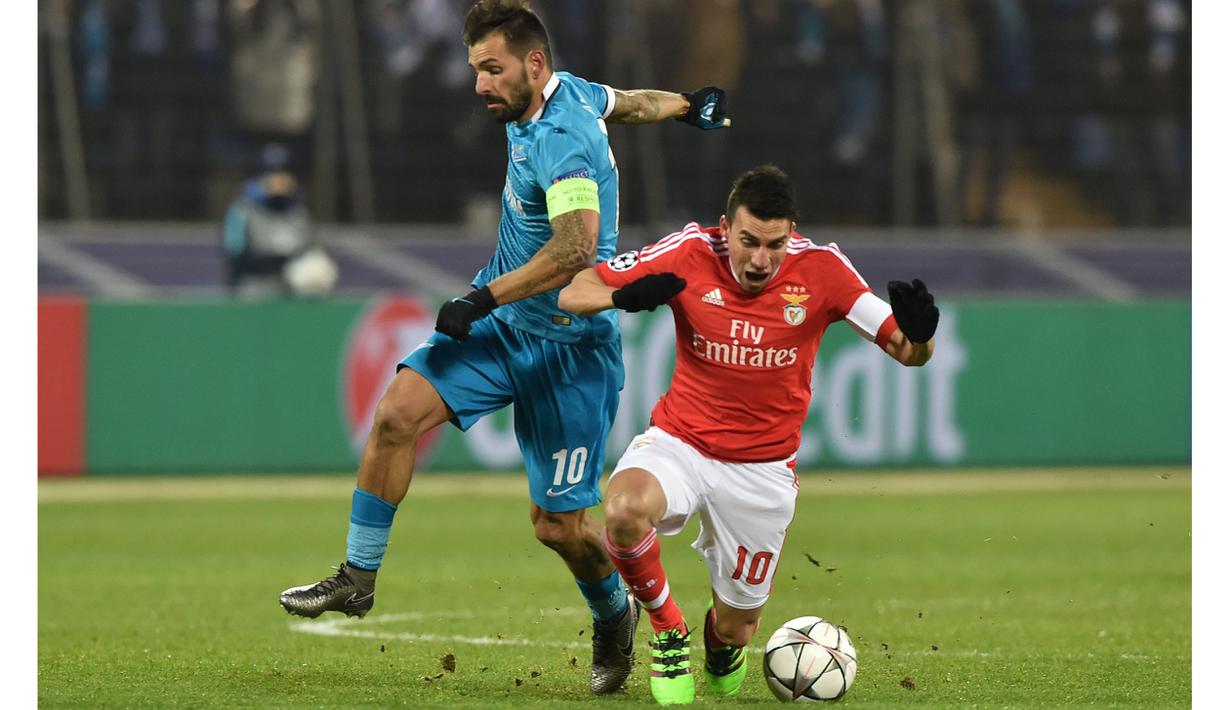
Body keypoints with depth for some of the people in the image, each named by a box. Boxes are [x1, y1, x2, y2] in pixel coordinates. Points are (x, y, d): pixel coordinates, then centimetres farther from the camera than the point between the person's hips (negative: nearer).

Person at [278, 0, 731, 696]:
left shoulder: (561, 140, -25)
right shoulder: (564, 93, 3)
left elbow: (575, 249, -36)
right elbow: (624, 102, 23)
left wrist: (483, 298, -32)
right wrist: (689, 106, 43)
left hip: (567, 345, -8)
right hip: (502, 324, 8)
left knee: (558, 523, -1)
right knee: (398, 411, -14)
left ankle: (616, 614, 30)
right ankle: (358, 578, -5)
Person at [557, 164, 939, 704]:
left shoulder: (820, 269, -13)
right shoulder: (691, 255, -14)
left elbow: (908, 353, -11)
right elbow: (573, 294, -11)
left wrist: (917, 333, -36)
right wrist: (624, 297, -34)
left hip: (762, 470, 1)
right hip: (679, 443, -1)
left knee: (735, 630, 8)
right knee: (625, 509, -36)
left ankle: (720, 638, 50)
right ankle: (666, 626, -5)